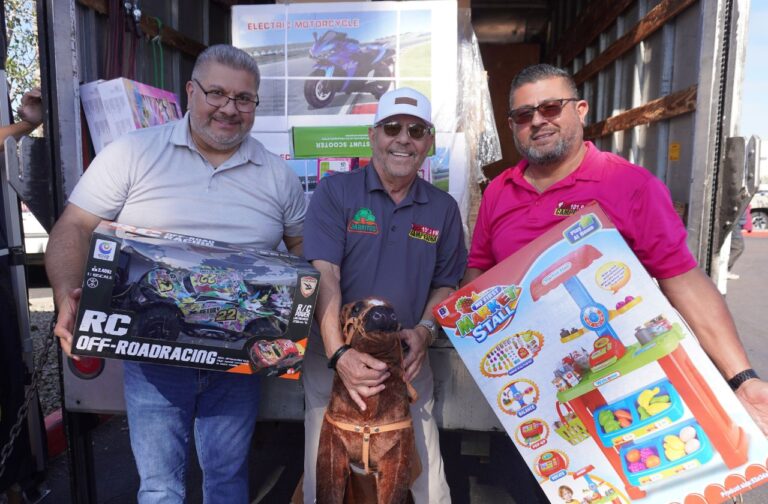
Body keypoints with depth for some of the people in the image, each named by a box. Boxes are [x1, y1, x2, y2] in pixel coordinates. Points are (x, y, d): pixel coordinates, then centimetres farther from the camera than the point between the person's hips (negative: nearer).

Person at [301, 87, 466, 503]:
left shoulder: (443, 208, 5)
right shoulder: (335, 192, -5)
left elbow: (445, 284, 9)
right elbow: (324, 273, -15)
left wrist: (425, 331, -10)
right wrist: (339, 352, -25)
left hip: (407, 357, 2)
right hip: (334, 352, -1)